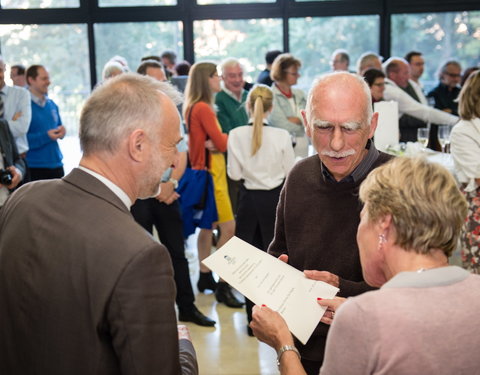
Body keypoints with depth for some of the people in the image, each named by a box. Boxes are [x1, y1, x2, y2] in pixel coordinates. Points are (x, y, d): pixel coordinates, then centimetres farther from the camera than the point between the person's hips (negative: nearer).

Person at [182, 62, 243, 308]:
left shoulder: (193, 107, 13)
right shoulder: (203, 108, -17)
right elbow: (222, 143, -19)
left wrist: (214, 143, -8)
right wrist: (227, 138, 2)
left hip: (203, 171, 10)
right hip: (211, 173, -10)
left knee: (208, 226, 16)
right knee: (228, 227, -10)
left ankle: (205, 277, 26)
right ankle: (223, 286, -7)